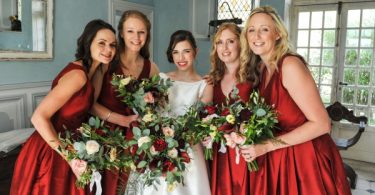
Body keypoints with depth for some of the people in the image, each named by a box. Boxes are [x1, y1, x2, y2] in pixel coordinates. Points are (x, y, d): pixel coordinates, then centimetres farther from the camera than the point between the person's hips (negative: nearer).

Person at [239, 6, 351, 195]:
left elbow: (321, 124, -22)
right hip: (276, 160, 7)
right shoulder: (261, 69, 3)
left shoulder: (290, 65, -19)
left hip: (305, 159, -7)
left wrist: (267, 146, -22)